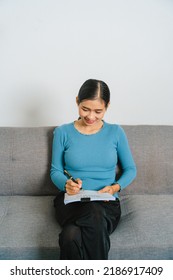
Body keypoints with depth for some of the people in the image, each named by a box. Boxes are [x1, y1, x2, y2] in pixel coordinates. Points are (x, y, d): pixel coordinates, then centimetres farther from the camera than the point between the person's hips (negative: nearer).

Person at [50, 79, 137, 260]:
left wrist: (115, 187, -7)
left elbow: (130, 169, 13)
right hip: (70, 201, 0)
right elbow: (55, 171, 9)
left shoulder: (116, 132, 7)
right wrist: (66, 184, -14)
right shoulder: (62, 132, 6)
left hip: (106, 203, 0)